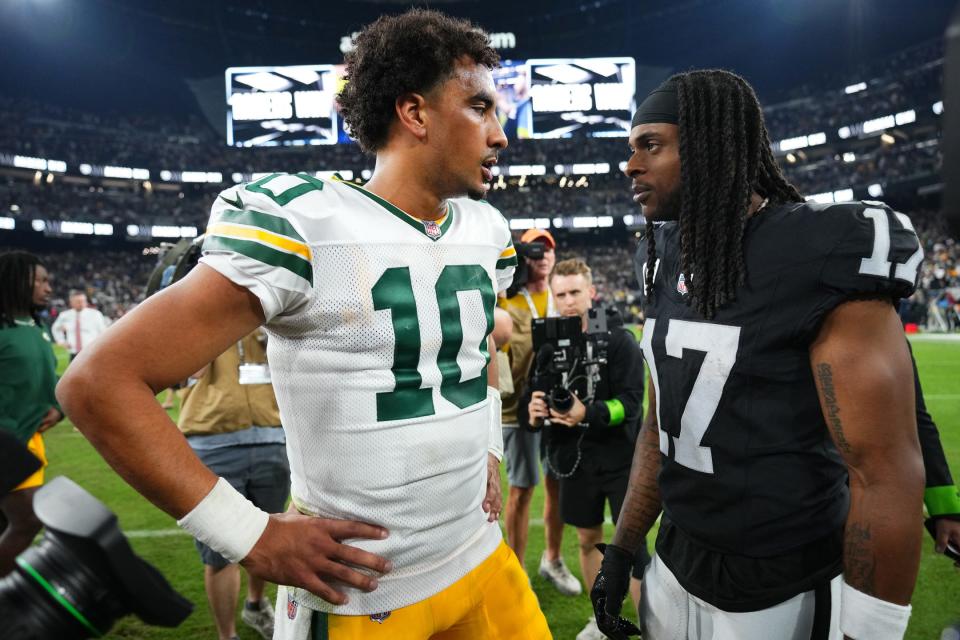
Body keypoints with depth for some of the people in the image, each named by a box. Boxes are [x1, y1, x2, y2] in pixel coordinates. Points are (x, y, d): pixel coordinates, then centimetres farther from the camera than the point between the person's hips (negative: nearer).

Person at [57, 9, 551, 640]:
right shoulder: (303, 226, -20)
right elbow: (101, 381, -19)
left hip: (481, 558, 7)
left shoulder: (488, 232, 3)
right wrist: (255, 537, -19)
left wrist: (489, 448, 11)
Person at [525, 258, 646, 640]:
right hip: (575, 459, 5)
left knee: (632, 544, 2)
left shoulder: (619, 339, -12)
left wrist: (588, 414, -31)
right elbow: (536, 391, 7)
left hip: (620, 459, -4)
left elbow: (632, 402, -16)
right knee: (588, 539, 18)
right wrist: (535, 405, -16)